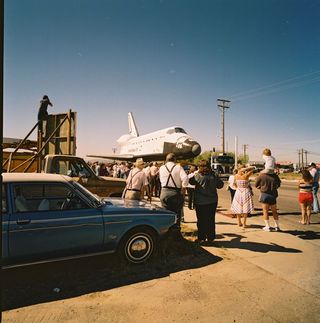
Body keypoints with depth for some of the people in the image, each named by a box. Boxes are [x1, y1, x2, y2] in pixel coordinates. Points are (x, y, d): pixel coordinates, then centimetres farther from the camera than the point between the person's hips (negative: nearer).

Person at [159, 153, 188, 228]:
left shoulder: (161, 168, 4)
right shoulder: (178, 167, -5)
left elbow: (161, 180, 7)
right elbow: (185, 178, -17)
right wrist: (183, 188, -8)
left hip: (164, 192, 2)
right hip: (176, 192, -2)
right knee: (177, 214, 11)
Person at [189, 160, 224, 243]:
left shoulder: (197, 176, -13)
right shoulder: (214, 176, -3)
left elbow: (191, 181, 2)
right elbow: (220, 185, 7)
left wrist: (195, 174, 11)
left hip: (200, 202, -3)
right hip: (212, 201, 3)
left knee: (201, 220, 9)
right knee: (211, 220, 13)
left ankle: (201, 238, 15)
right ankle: (210, 237, 21)